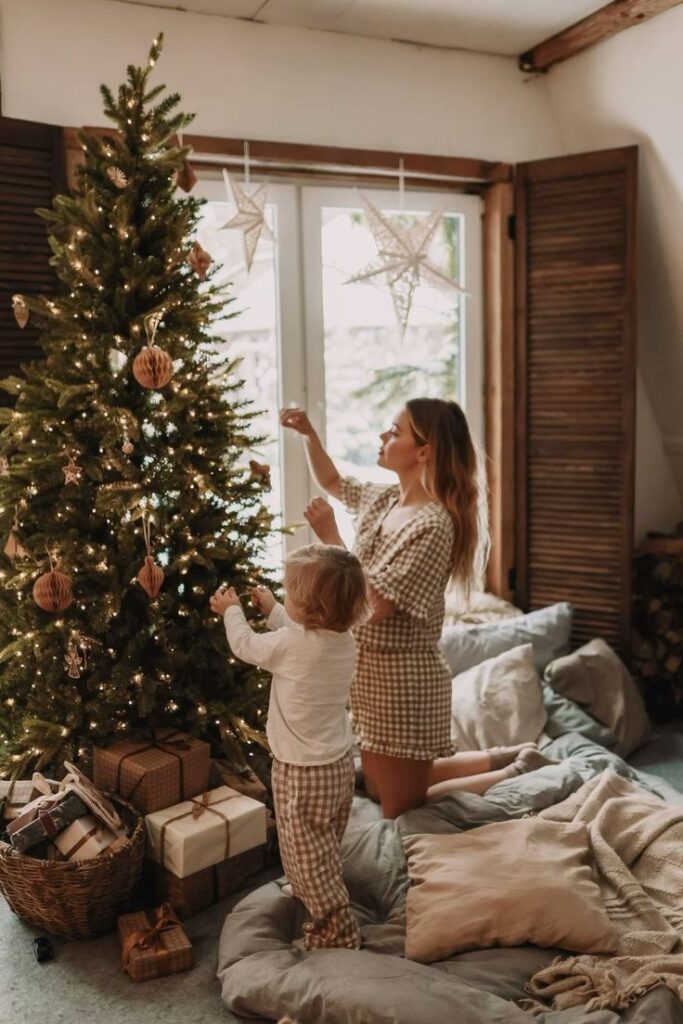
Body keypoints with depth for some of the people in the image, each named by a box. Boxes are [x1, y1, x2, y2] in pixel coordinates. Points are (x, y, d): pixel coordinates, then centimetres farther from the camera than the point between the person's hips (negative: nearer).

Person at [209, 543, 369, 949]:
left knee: (309, 855, 8)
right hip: (340, 764, 8)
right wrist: (272, 609, 25)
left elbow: (246, 645, -6)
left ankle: (337, 928, 16)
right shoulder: (344, 640, -7)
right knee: (324, 848, 27)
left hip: (302, 774, -8)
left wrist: (231, 610, 11)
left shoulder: (289, 644, -27)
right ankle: (315, 898, 47)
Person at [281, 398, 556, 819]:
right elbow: (330, 481, 21)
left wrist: (331, 538, -22)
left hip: (404, 678, -9)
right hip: (371, 669, 9)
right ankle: (508, 755, 30)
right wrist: (309, 433, 6)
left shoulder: (433, 526, -24)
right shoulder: (383, 500, 2)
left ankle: (518, 772, 17)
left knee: (401, 810, 5)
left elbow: (371, 607, -26)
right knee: (381, 788, 24)